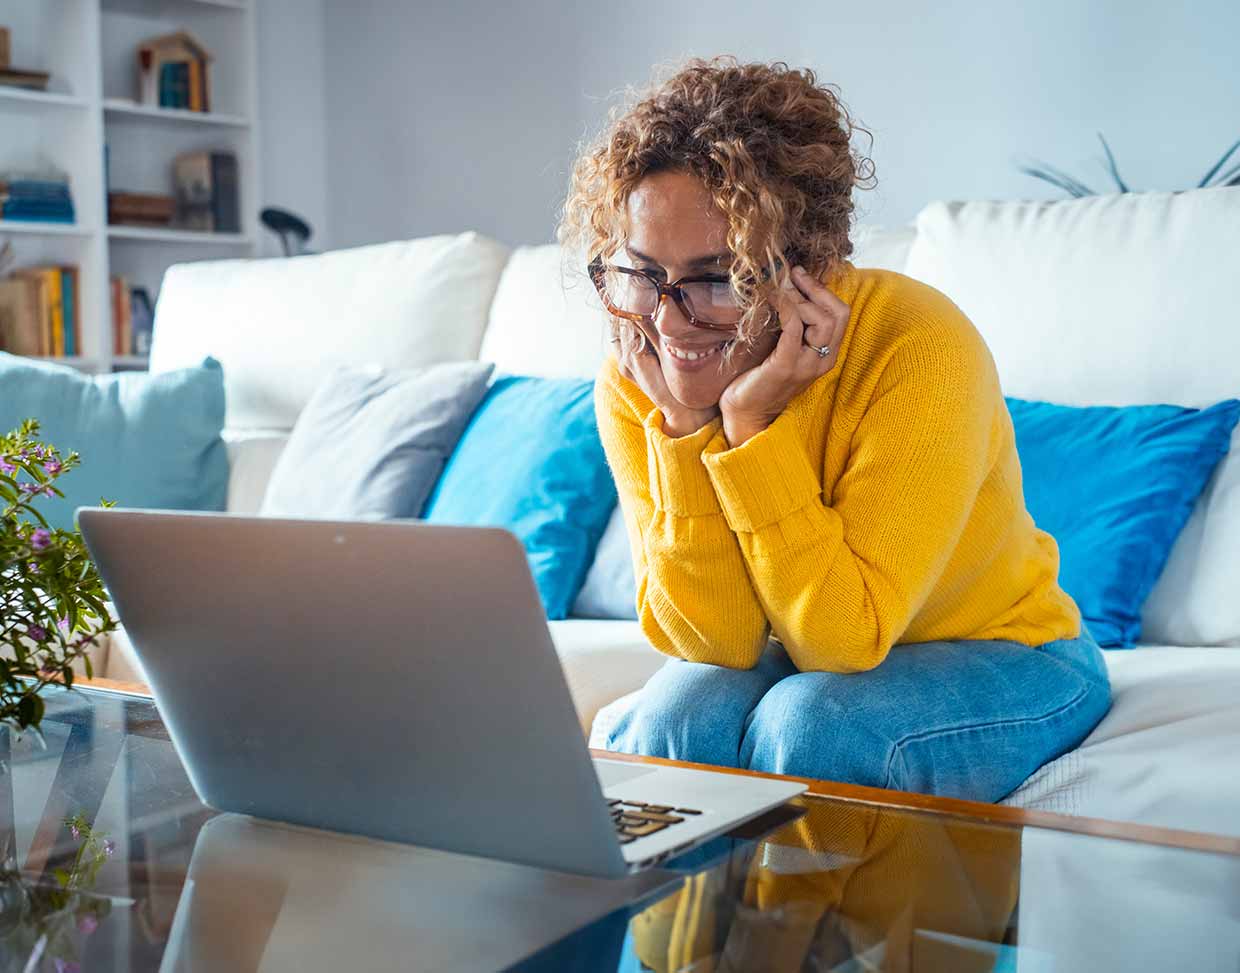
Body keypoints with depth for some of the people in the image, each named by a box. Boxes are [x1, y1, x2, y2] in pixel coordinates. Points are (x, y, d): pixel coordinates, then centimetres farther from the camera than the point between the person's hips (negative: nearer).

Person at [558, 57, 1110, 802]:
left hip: (1003, 656, -3)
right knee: (677, 722, -27)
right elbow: (717, 644, -19)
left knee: (808, 723, -30)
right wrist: (684, 427, -29)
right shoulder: (632, 386, -15)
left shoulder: (920, 348, -29)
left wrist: (753, 424, -35)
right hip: (803, 659, 3)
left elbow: (846, 637, -27)